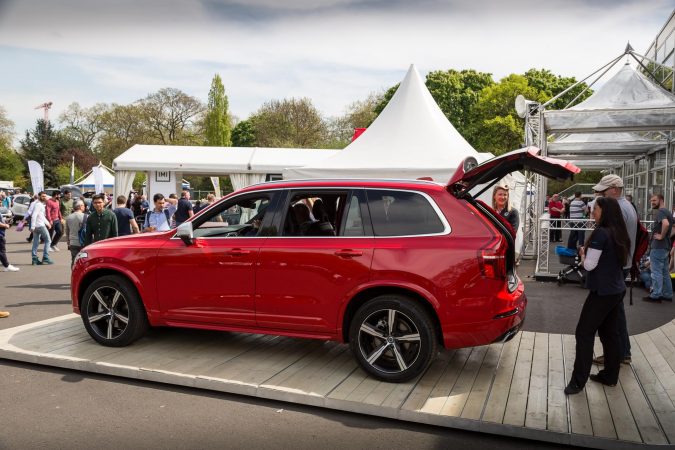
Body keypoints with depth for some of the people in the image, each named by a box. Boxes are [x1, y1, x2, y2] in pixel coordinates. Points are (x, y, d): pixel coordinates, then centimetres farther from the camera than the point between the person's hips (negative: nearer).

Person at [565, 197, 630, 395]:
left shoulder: (601, 233, -19)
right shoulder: (619, 233, 8)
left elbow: (589, 265, -17)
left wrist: (582, 253, 1)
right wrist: (588, 253, 10)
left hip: (602, 292, -9)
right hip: (617, 290, 9)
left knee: (584, 333, -3)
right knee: (610, 333, 16)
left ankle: (578, 381, -1)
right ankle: (610, 375, 25)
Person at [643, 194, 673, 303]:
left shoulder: (660, 212, -15)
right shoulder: (667, 212, 16)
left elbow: (666, 224, -34)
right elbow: (670, 226, 27)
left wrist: (661, 236, -23)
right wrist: (666, 236, 17)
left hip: (658, 246, -10)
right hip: (666, 246, 10)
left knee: (656, 272, -4)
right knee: (665, 272, 15)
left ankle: (656, 296, 0)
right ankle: (667, 294, 20)